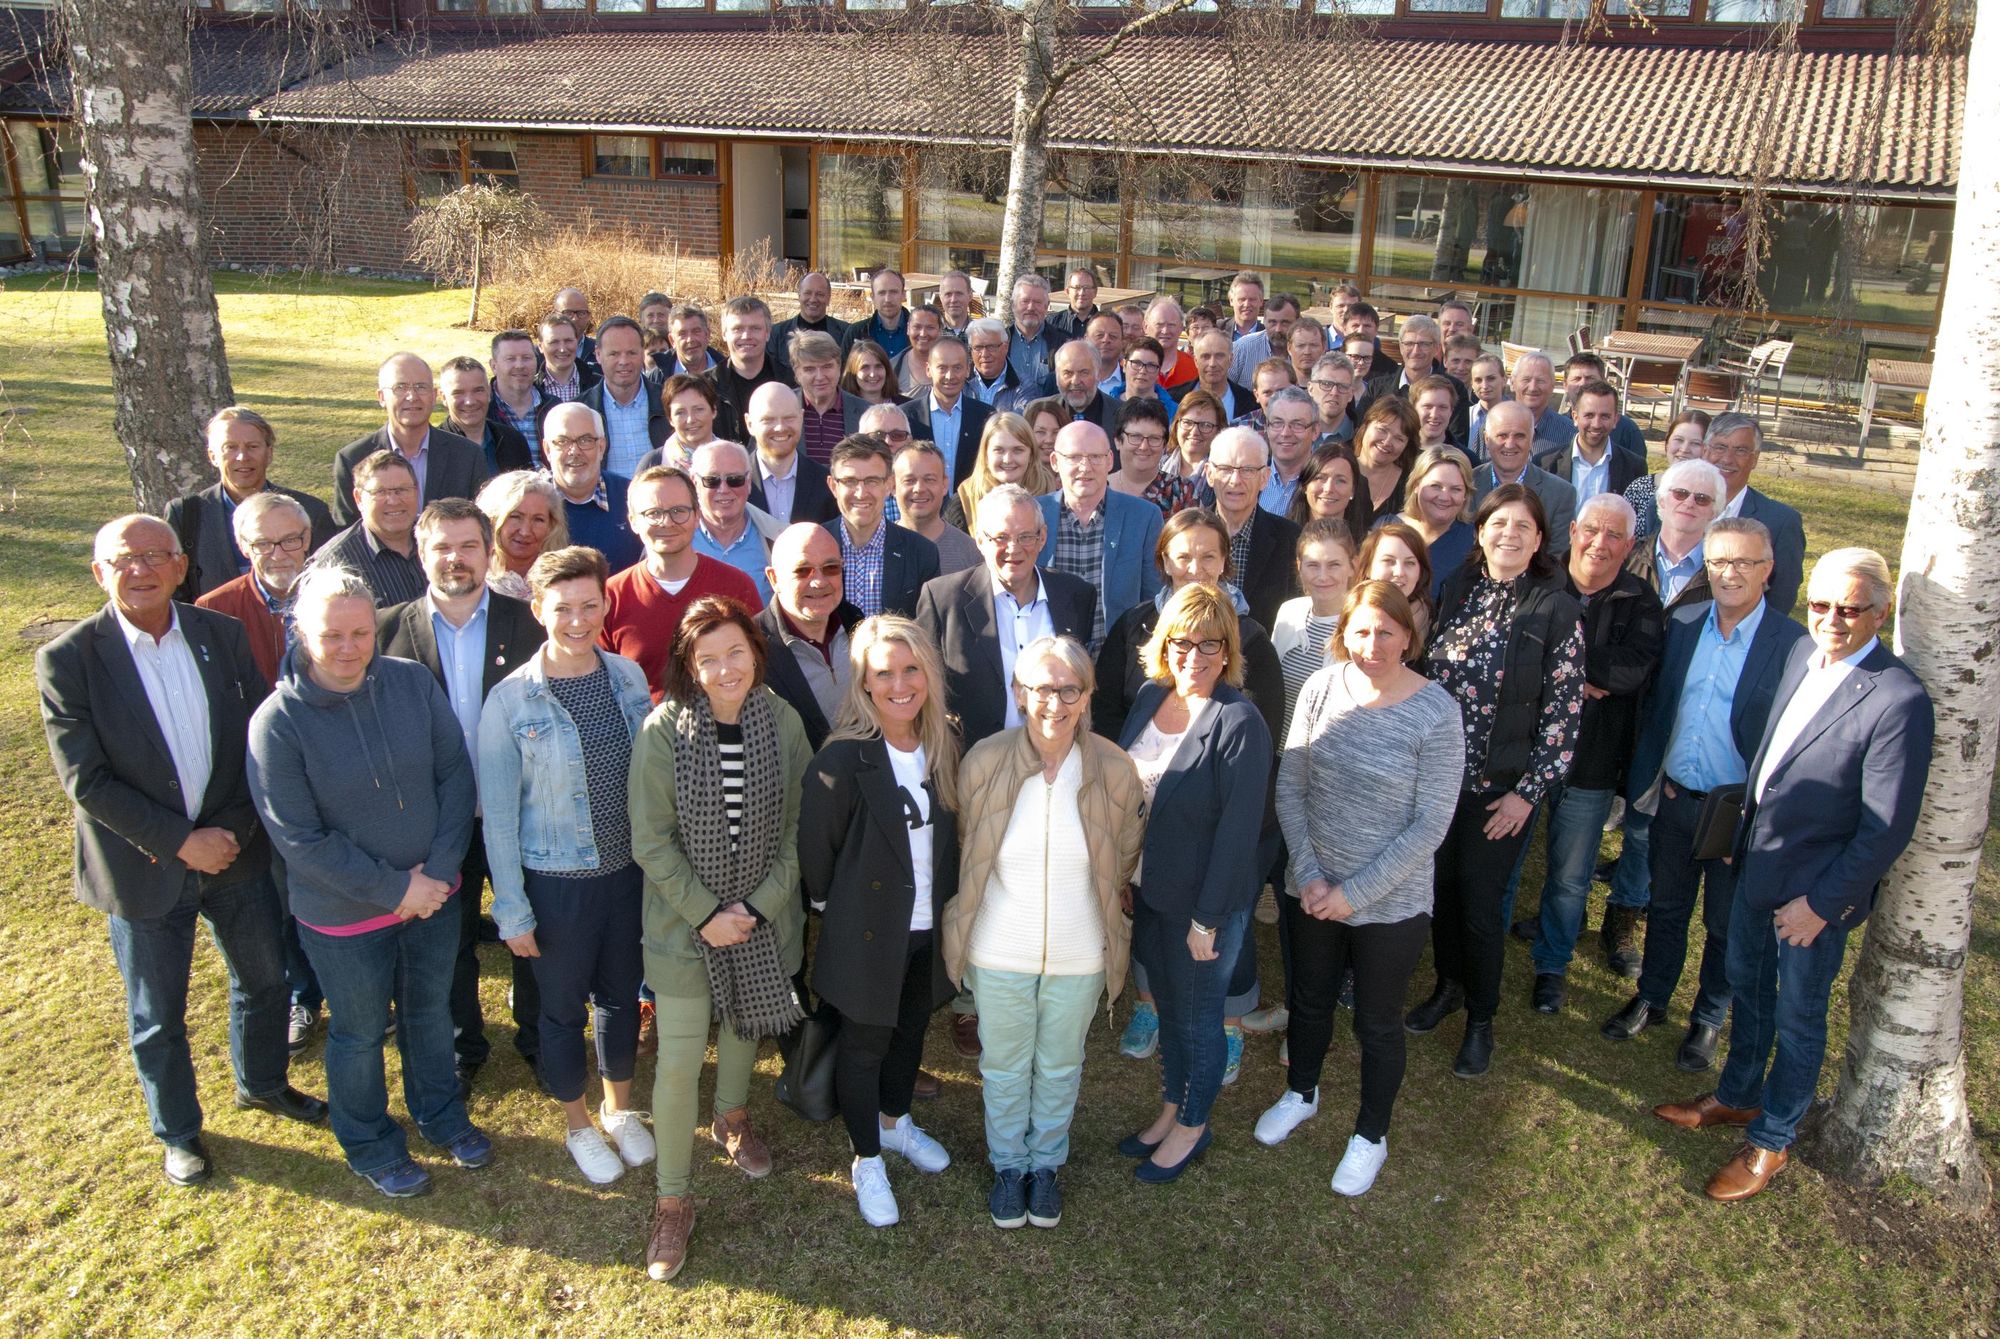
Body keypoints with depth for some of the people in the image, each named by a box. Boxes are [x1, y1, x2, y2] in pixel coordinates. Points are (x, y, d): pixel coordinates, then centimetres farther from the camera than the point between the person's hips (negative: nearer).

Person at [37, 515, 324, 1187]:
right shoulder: (67, 660, -15)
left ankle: (262, 1082, 47)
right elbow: (85, 782, -17)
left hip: (234, 848, 3)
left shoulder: (222, 634, -5)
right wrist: (180, 841, -19)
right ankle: (177, 1132, 38)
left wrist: (230, 829, -13)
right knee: (158, 1016, 14)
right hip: (145, 868, -3)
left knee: (265, 979, 19)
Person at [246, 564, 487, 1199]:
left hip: (434, 894, 3)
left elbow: (455, 773, -6)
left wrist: (438, 870, -14)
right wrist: (394, 890, -18)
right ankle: (370, 1145, 44)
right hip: (343, 914, -3)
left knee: (430, 1008, 24)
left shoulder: (413, 682, -12)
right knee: (360, 1031, 19)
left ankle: (441, 1114, 50)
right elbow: (299, 839, -19)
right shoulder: (277, 722, -21)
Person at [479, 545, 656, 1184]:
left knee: (621, 994, 20)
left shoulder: (628, 676, -5)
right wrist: (513, 911, -8)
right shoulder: (510, 700, -16)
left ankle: (620, 1109, 45)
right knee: (562, 1008, 16)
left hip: (628, 869, 3)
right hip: (556, 883, -3)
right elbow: (498, 817, -10)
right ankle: (579, 1125, 40)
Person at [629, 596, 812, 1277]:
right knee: (679, 1061, 1)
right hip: (685, 919, -3)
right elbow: (651, 841, -13)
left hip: (763, 914, 3)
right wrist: (706, 913, -16)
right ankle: (673, 1198, 19)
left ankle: (731, 1117, 54)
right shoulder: (664, 730, -18)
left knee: (745, 1024, 25)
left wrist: (757, 906, -12)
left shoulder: (783, 723, -11)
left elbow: (796, 828, -5)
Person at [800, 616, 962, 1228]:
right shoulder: (843, 759, -24)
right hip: (868, 930, -5)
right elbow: (815, 846, -13)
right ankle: (867, 1162, 33)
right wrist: (830, 908, -1)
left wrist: (950, 907, 7)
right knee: (864, 1044, 12)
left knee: (910, 1028, 25)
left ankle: (896, 1123, 50)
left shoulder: (943, 746, -5)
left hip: (929, 926, 6)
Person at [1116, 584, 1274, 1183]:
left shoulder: (1239, 724, -21)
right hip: (1146, 889, 6)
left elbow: (1238, 830, -20)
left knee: (1198, 1016, 14)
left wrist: (1206, 920, -18)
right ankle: (1170, 1110, 42)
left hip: (1203, 902, -6)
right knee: (1168, 1007, 22)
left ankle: (1192, 1127, 34)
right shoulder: (1151, 697, -1)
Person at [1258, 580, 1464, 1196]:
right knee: (1309, 999, 24)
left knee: (1377, 1022, 16)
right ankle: (1300, 1093, 51)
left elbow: (1430, 825, -16)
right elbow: (1290, 785, -3)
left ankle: (1370, 1136, 39)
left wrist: (1355, 893, -17)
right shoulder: (1322, 687, -9)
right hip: (1311, 889, 3)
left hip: (1391, 904, -3)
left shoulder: (1436, 712, -18)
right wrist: (1308, 873, -12)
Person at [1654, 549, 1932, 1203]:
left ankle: (1771, 1140, 33)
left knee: (1798, 1019, 13)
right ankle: (1736, 1096, 47)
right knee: (1746, 990, 24)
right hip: (1756, 866, 7)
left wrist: (1821, 902, -17)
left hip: (1816, 891, -7)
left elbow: (1887, 828, -21)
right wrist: (1747, 841, 10)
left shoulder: (1900, 700, -24)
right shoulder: (1802, 656, -2)